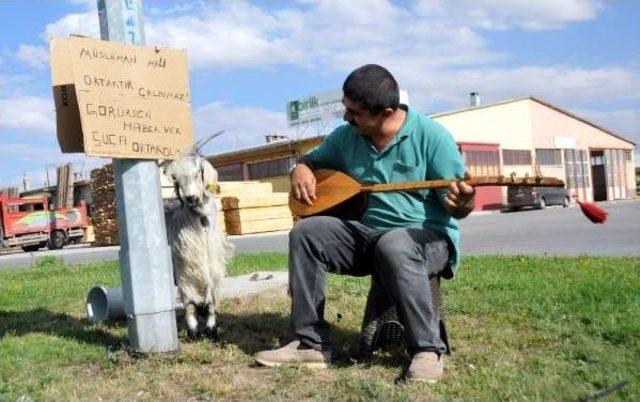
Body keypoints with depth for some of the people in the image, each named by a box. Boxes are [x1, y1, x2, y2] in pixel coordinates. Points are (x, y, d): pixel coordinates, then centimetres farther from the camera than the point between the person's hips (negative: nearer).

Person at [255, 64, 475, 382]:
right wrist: (301, 171, -4)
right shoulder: (346, 136, 4)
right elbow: (311, 160, 20)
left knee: (392, 246, -39)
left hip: (428, 236, -5)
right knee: (305, 232, -17)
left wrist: (461, 202, -37)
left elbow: (456, 206, -12)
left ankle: (427, 349, -23)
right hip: (366, 233, 6)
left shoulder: (430, 136, -11)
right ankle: (311, 344, -13)